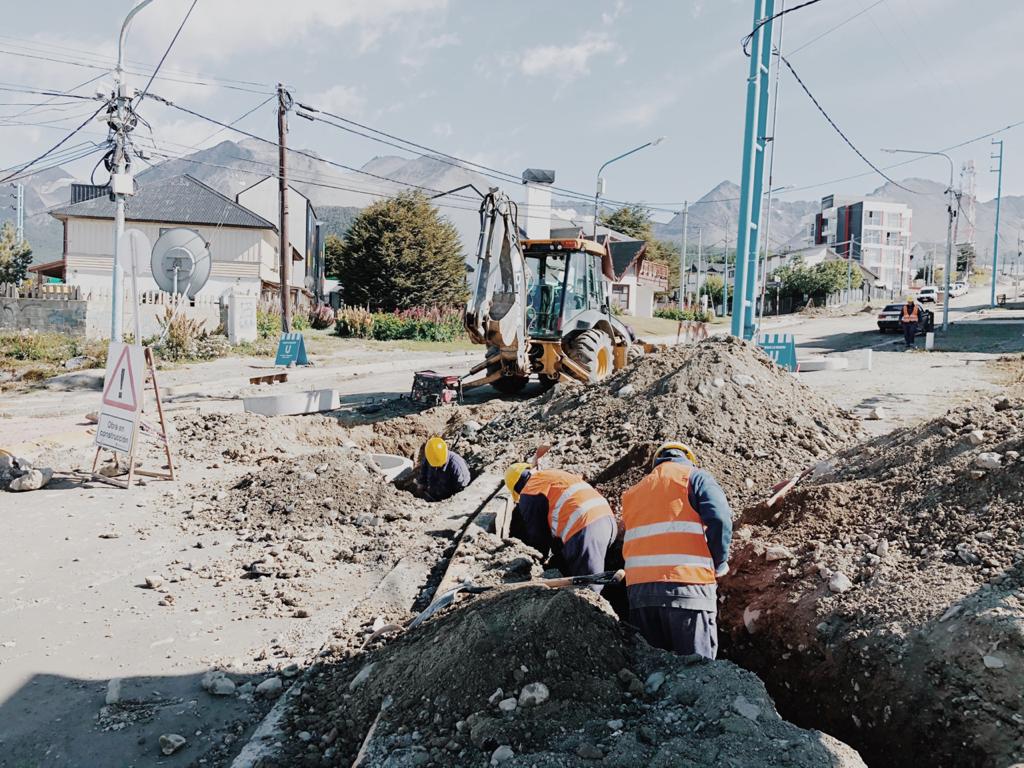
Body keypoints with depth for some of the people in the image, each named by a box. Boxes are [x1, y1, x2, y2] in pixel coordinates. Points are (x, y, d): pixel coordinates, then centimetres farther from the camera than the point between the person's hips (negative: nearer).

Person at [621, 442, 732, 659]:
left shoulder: (634, 491, 25)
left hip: (638, 588, 5)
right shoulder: (694, 477, 9)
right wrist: (719, 565, 3)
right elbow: (720, 519, -8)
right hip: (687, 585, -5)